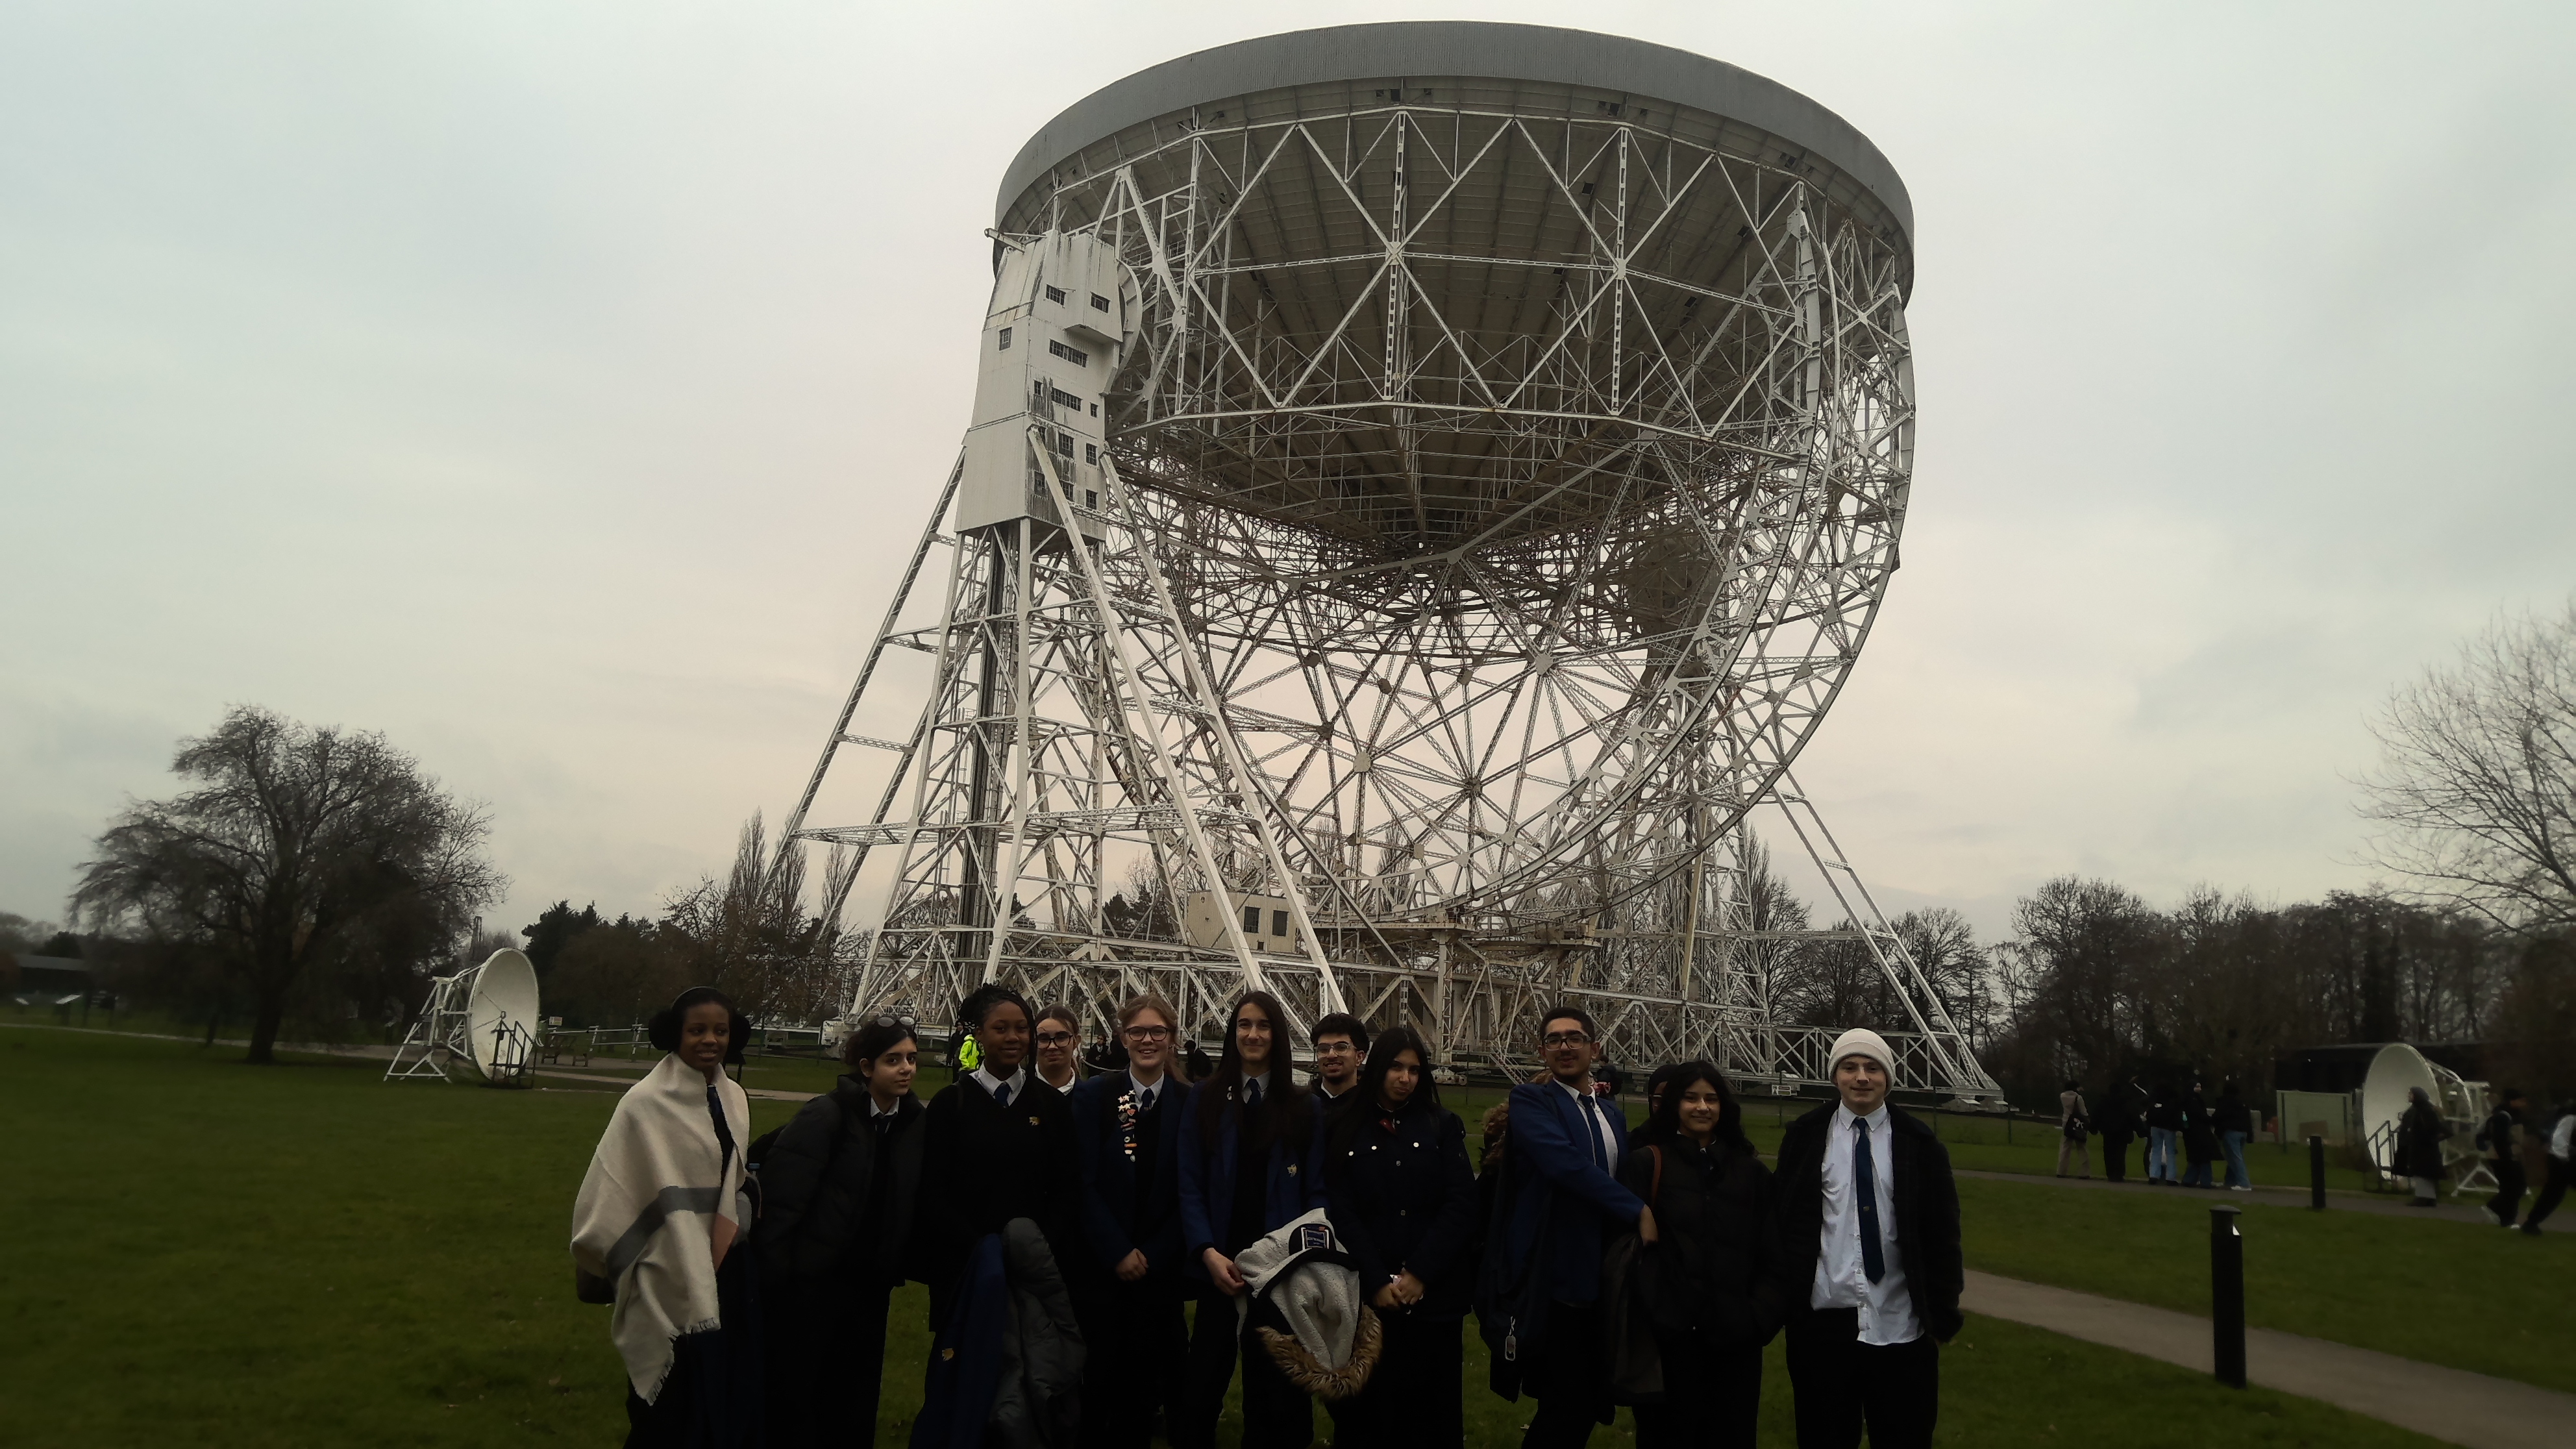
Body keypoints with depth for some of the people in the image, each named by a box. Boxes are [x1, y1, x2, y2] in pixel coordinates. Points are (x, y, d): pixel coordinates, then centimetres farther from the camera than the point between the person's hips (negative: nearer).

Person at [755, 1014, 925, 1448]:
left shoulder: (914, 1121, 1)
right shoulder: (826, 1115, -16)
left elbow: (908, 1204, 6)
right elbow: (778, 1192, -19)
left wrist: (897, 1267, 0)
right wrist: (774, 1270, -19)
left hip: (870, 1284, 5)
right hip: (809, 1281, -5)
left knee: (855, 1397, 15)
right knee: (793, 1394, 6)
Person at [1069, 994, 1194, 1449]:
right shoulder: (1094, 1095, -4)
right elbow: (1086, 1183, -6)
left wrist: (1152, 1257, -8)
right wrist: (1118, 1253, -12)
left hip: (1161, 1270, 1)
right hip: (1101, 1269, -1)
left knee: (1144, 1379, 9)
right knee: (1097, 1377, 5)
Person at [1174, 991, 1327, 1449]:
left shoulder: (1303, 1106, 5)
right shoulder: (1205, 1098, 3)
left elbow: (1316, 1192, 3)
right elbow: (1190, 1185, -1)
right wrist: (1208, 1252, -14)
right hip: (1219, 1266, 0)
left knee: (1274, 1386, 7)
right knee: (1202, 1384, 4)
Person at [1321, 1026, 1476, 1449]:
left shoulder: (1443, 1127, 8)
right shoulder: (1343, 1128, 3)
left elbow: (1460, 1205, -1)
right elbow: (1340, 1212, -3)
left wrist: (1419, 1274, -10)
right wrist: (1376, 1282, -11)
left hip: (1433, 1294, 1)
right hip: (1367, 1297, -1)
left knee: (1431, 1410, 5)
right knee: (1366, 1412, 2)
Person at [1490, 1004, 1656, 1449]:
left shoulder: (1612, 1116, 18)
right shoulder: (1530, 1100, -6)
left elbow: (1622, 1180, 17)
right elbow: (1564, 1162, -22)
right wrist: (1638, 1211, -19)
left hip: (1601, 1282, 7)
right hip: (1554, 1279, -7)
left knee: (1590, 1403, 12)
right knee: (1566, 1408, -4)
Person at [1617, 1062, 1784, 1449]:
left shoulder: (1750, 1171, 12)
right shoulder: (1645, 1164, 0)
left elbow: (1771, 1253, 11)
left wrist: (1762, 1315, -1)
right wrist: (1643, 1319, -13)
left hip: (1735, 1340, 3)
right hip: (1668, 1336, -3)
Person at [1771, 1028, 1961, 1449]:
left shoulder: (1919, 1144, 1)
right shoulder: (1805, 1138, 1)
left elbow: (1942, 1232, 4)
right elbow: (1783, 1222, 3)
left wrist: (1944, 1315, 3)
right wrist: (1783, 1300, 0)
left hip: (1900, 1325, 0)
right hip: (1822, 1320, 0)